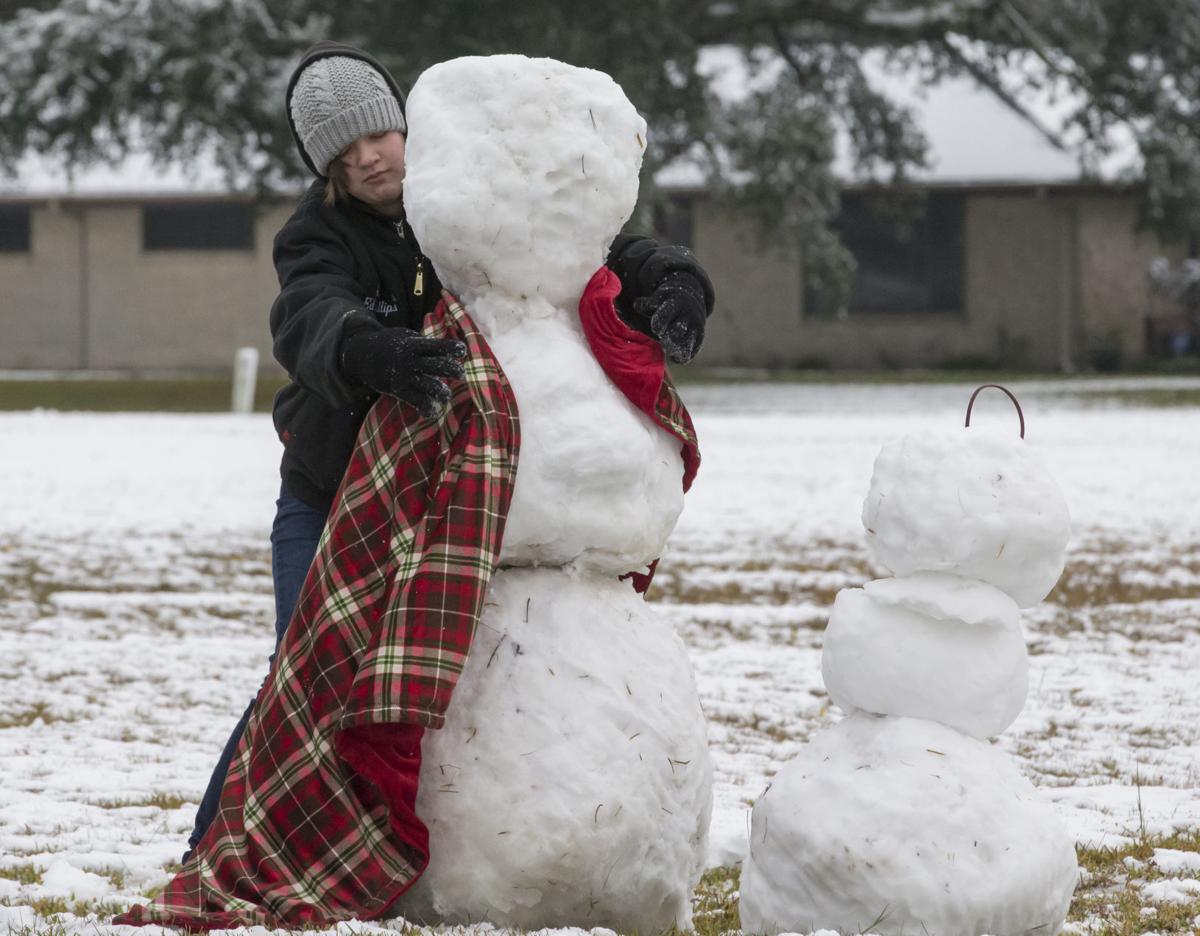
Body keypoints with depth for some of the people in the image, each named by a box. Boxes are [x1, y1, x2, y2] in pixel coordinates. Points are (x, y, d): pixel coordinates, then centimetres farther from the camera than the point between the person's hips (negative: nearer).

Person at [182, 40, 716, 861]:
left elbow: (609, 261, -12)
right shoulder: (318, 237, -12)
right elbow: (312, 326, -35)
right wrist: (374, 354, -58)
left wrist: (673, 282, -36)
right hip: (330, 506, -2)